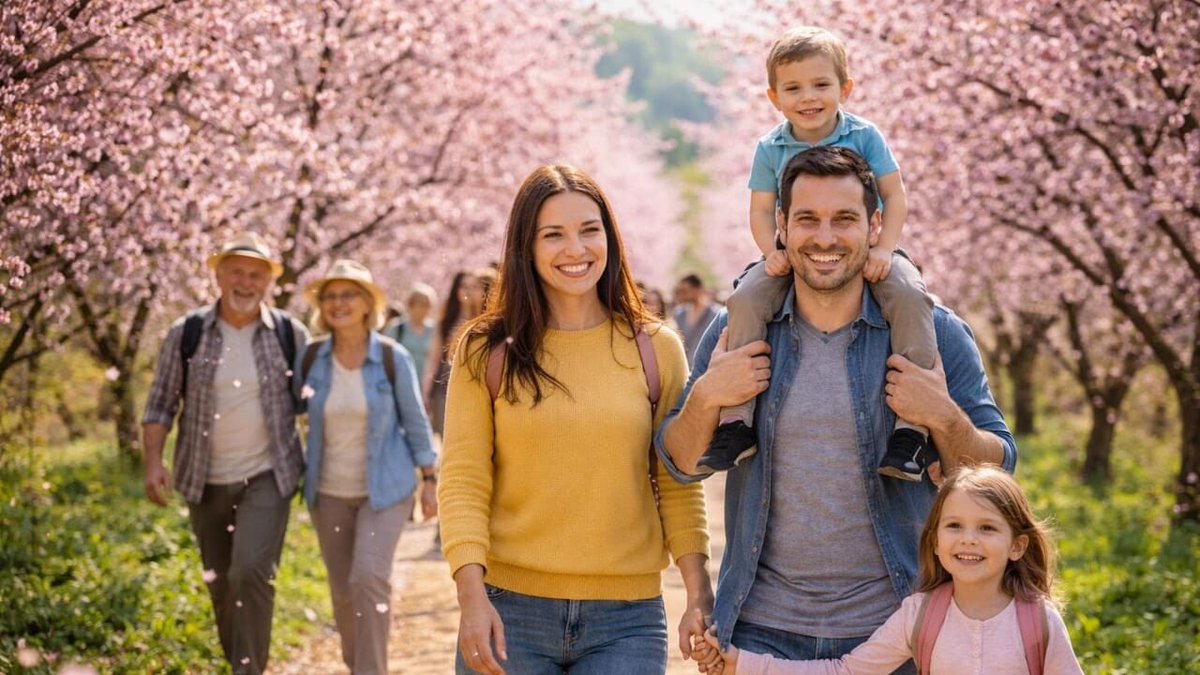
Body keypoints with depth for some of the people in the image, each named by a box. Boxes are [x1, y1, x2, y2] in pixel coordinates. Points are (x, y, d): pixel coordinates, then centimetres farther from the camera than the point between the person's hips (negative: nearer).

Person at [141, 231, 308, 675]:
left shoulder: (290, 335, -2)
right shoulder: (186, 334, -2)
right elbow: (161, 404, 1)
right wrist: (153, 461, -11)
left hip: (267, 476, -2)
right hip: (206, 481, 2)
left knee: (252, 572, -19)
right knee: (220, 583, 13)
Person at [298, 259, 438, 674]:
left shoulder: (392, 358, -10)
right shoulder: (311, 359, -4)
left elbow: (415, 421, -3)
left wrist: (430, 480, -1)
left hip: (385, 488, -3)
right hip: (330, 491, 3)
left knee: (369, 578, -19)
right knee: (342, 589, 10)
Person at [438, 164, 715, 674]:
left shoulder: (655, 349, 4)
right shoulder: (486, 352, 1)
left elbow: (679, 486, 5)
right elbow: (463, 482, -3)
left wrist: (700, 597, -3)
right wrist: (471, 593, -14)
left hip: (626, 618, 1)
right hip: (508, 611, 0)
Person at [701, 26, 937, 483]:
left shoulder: (864, 137, -2)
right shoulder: (770, 149, 2)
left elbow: (895, 197, -4)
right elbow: (761, 210, 3)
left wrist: (883, 249, -19)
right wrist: (772, 253, -17)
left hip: (863, 253, -1)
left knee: (910, 295, -31)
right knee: (746, 298, -26)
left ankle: (913, 427, -30)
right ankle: (735, 421, -22)